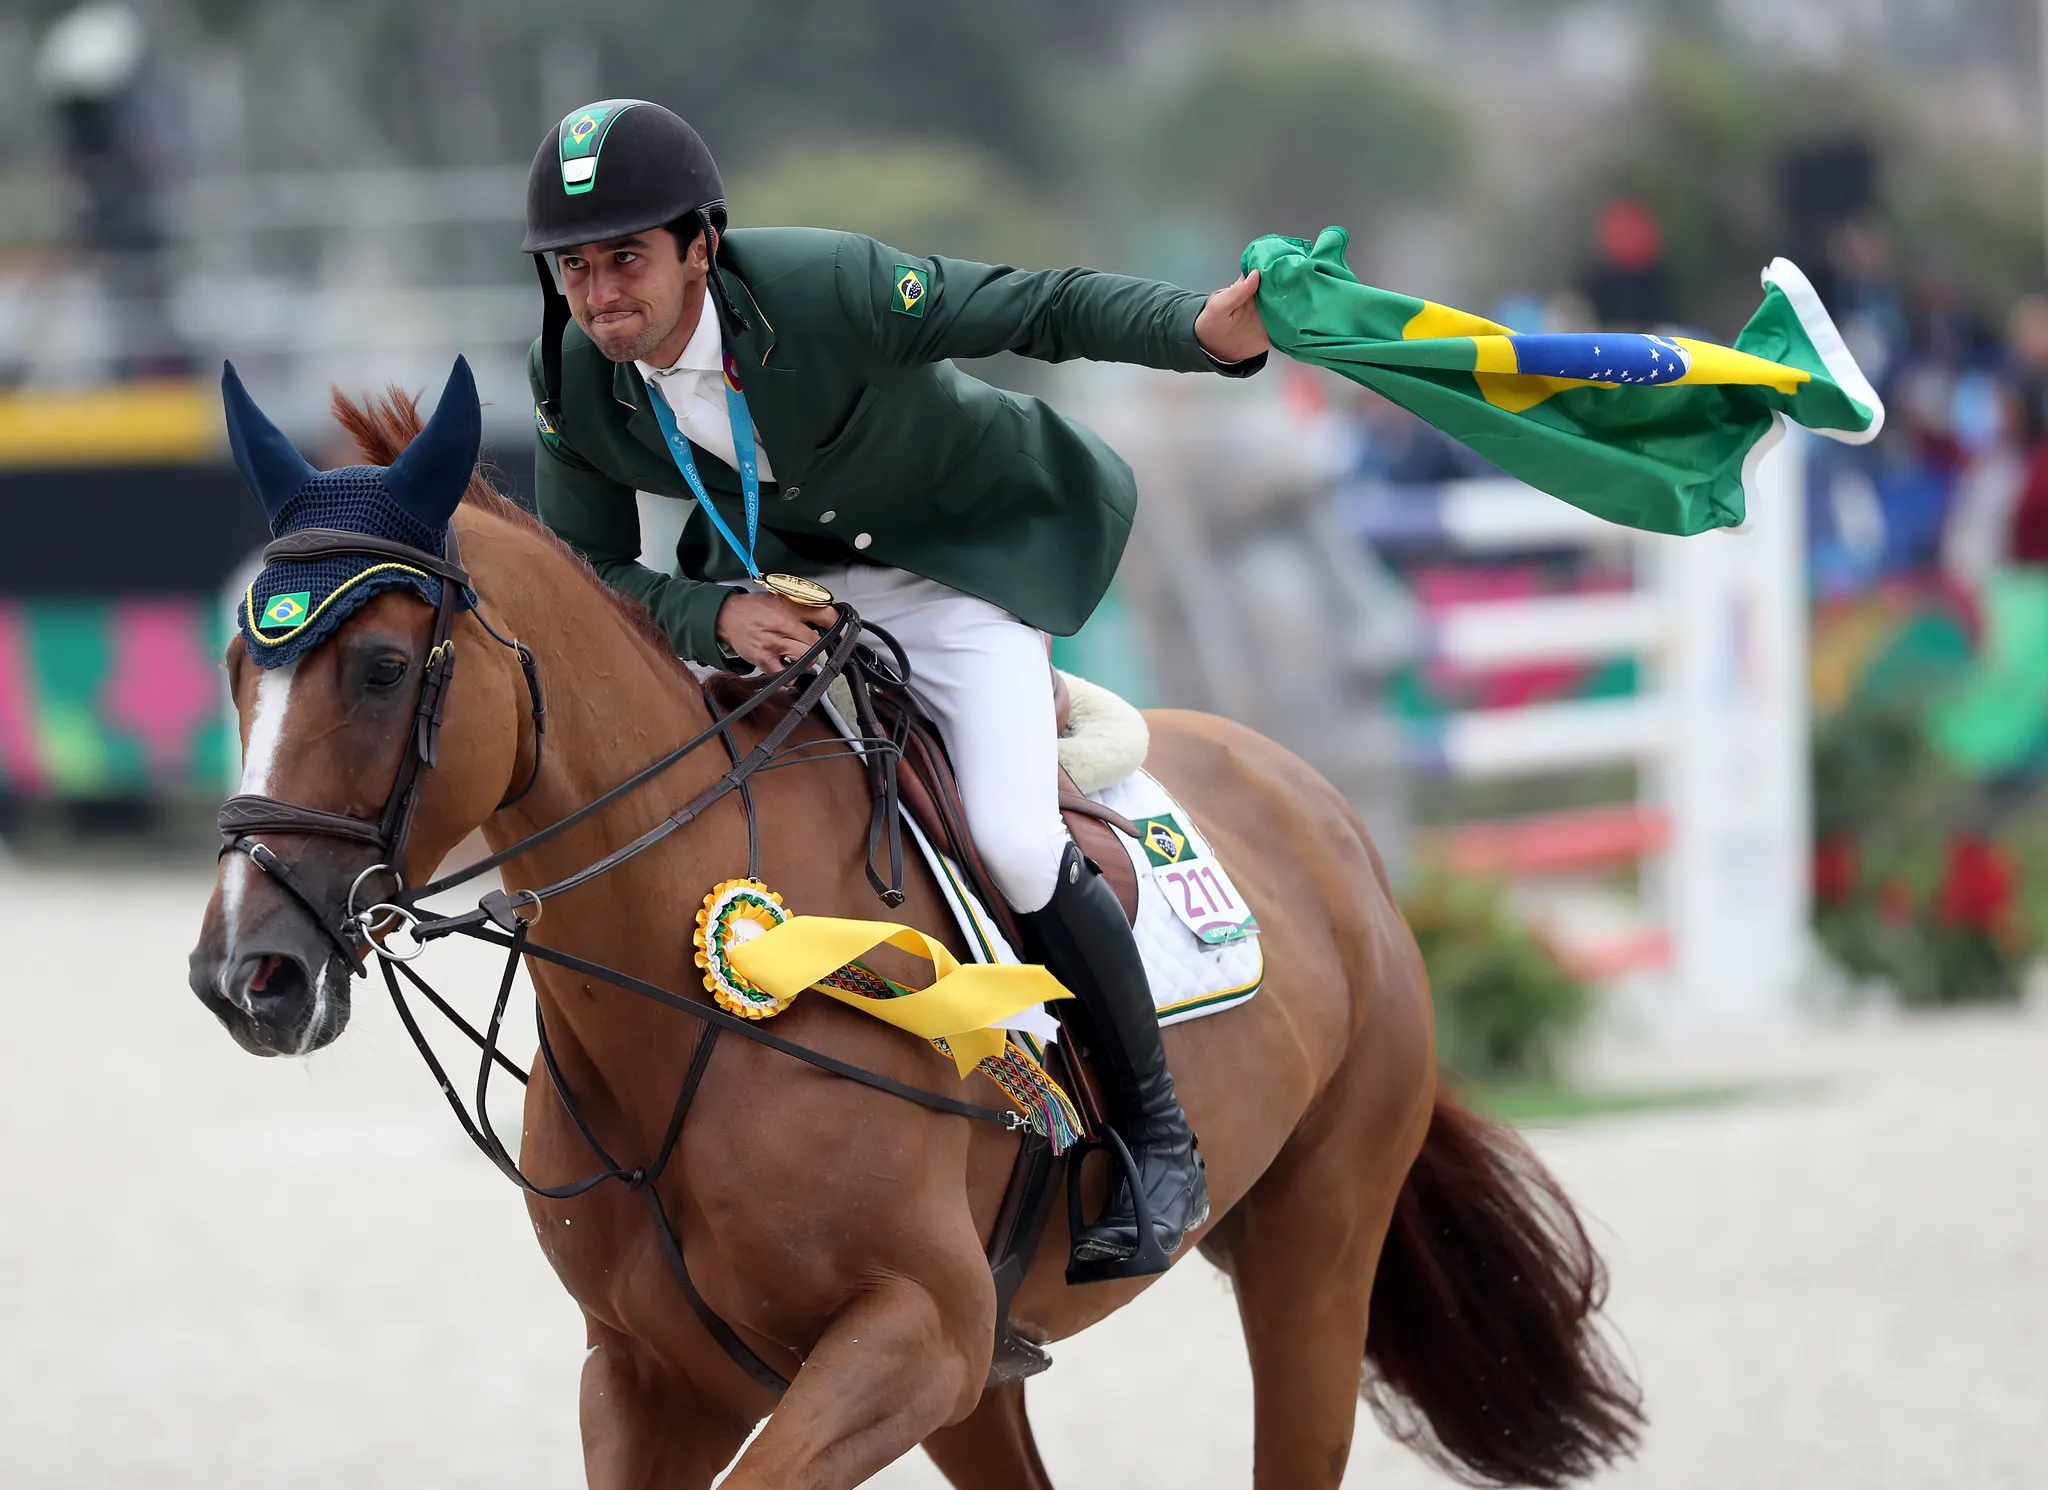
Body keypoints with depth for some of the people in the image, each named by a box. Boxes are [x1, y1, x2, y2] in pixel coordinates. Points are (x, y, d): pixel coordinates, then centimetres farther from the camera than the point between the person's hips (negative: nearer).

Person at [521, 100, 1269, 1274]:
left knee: (1015, 842, -22)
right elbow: (589, 571, -8)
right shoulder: (573, 383, -18)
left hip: (966, 551, -6)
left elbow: (1045, 306, -26)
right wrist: (716, 617, -28)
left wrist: (1204, 331, -43)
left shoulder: (829, 288, -33)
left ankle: (1161, 1140, -5)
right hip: (783, 578, 6)